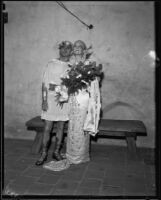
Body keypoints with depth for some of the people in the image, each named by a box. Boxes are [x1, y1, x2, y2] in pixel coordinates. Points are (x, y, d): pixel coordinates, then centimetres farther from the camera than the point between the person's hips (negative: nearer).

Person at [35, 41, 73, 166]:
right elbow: (44, 84, -2)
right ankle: (44, 154, 13)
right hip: (51, 100, -2)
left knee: (61, 127, 9)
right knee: (47, 128, 1)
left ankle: (57, 152, 23)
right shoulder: (51, 64, 2)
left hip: (65, 101, 2)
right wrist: (44, 100, -9)